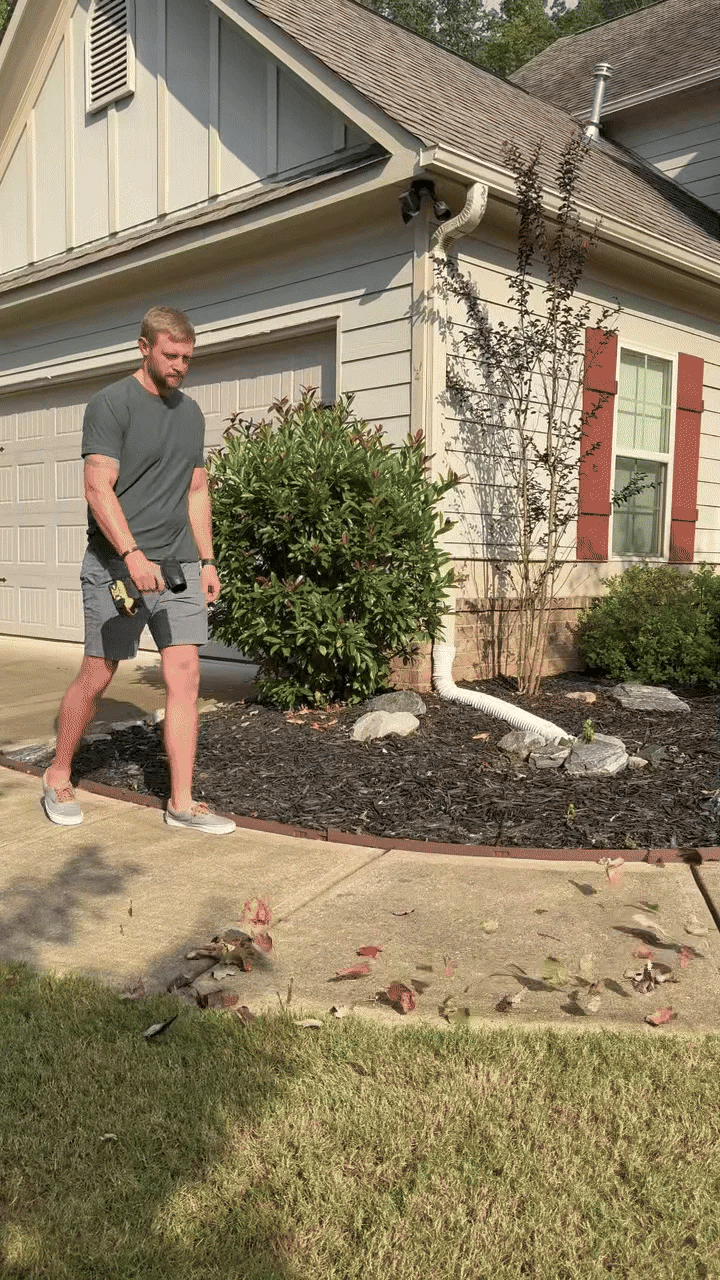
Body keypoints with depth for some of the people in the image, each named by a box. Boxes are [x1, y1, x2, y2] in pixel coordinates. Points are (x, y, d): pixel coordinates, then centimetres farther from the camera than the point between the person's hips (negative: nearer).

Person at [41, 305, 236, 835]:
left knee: (186, 678, -2)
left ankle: (182, 803, 4)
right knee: (97, 676, 2)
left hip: (179, 567, 5)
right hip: (117, 565, -5)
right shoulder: (111, 404, -4)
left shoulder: (191, 412, 16)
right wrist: (133, 556, -24)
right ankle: (58, 778, 25)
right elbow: (99, 489, -13)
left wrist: (206, 561, 12)